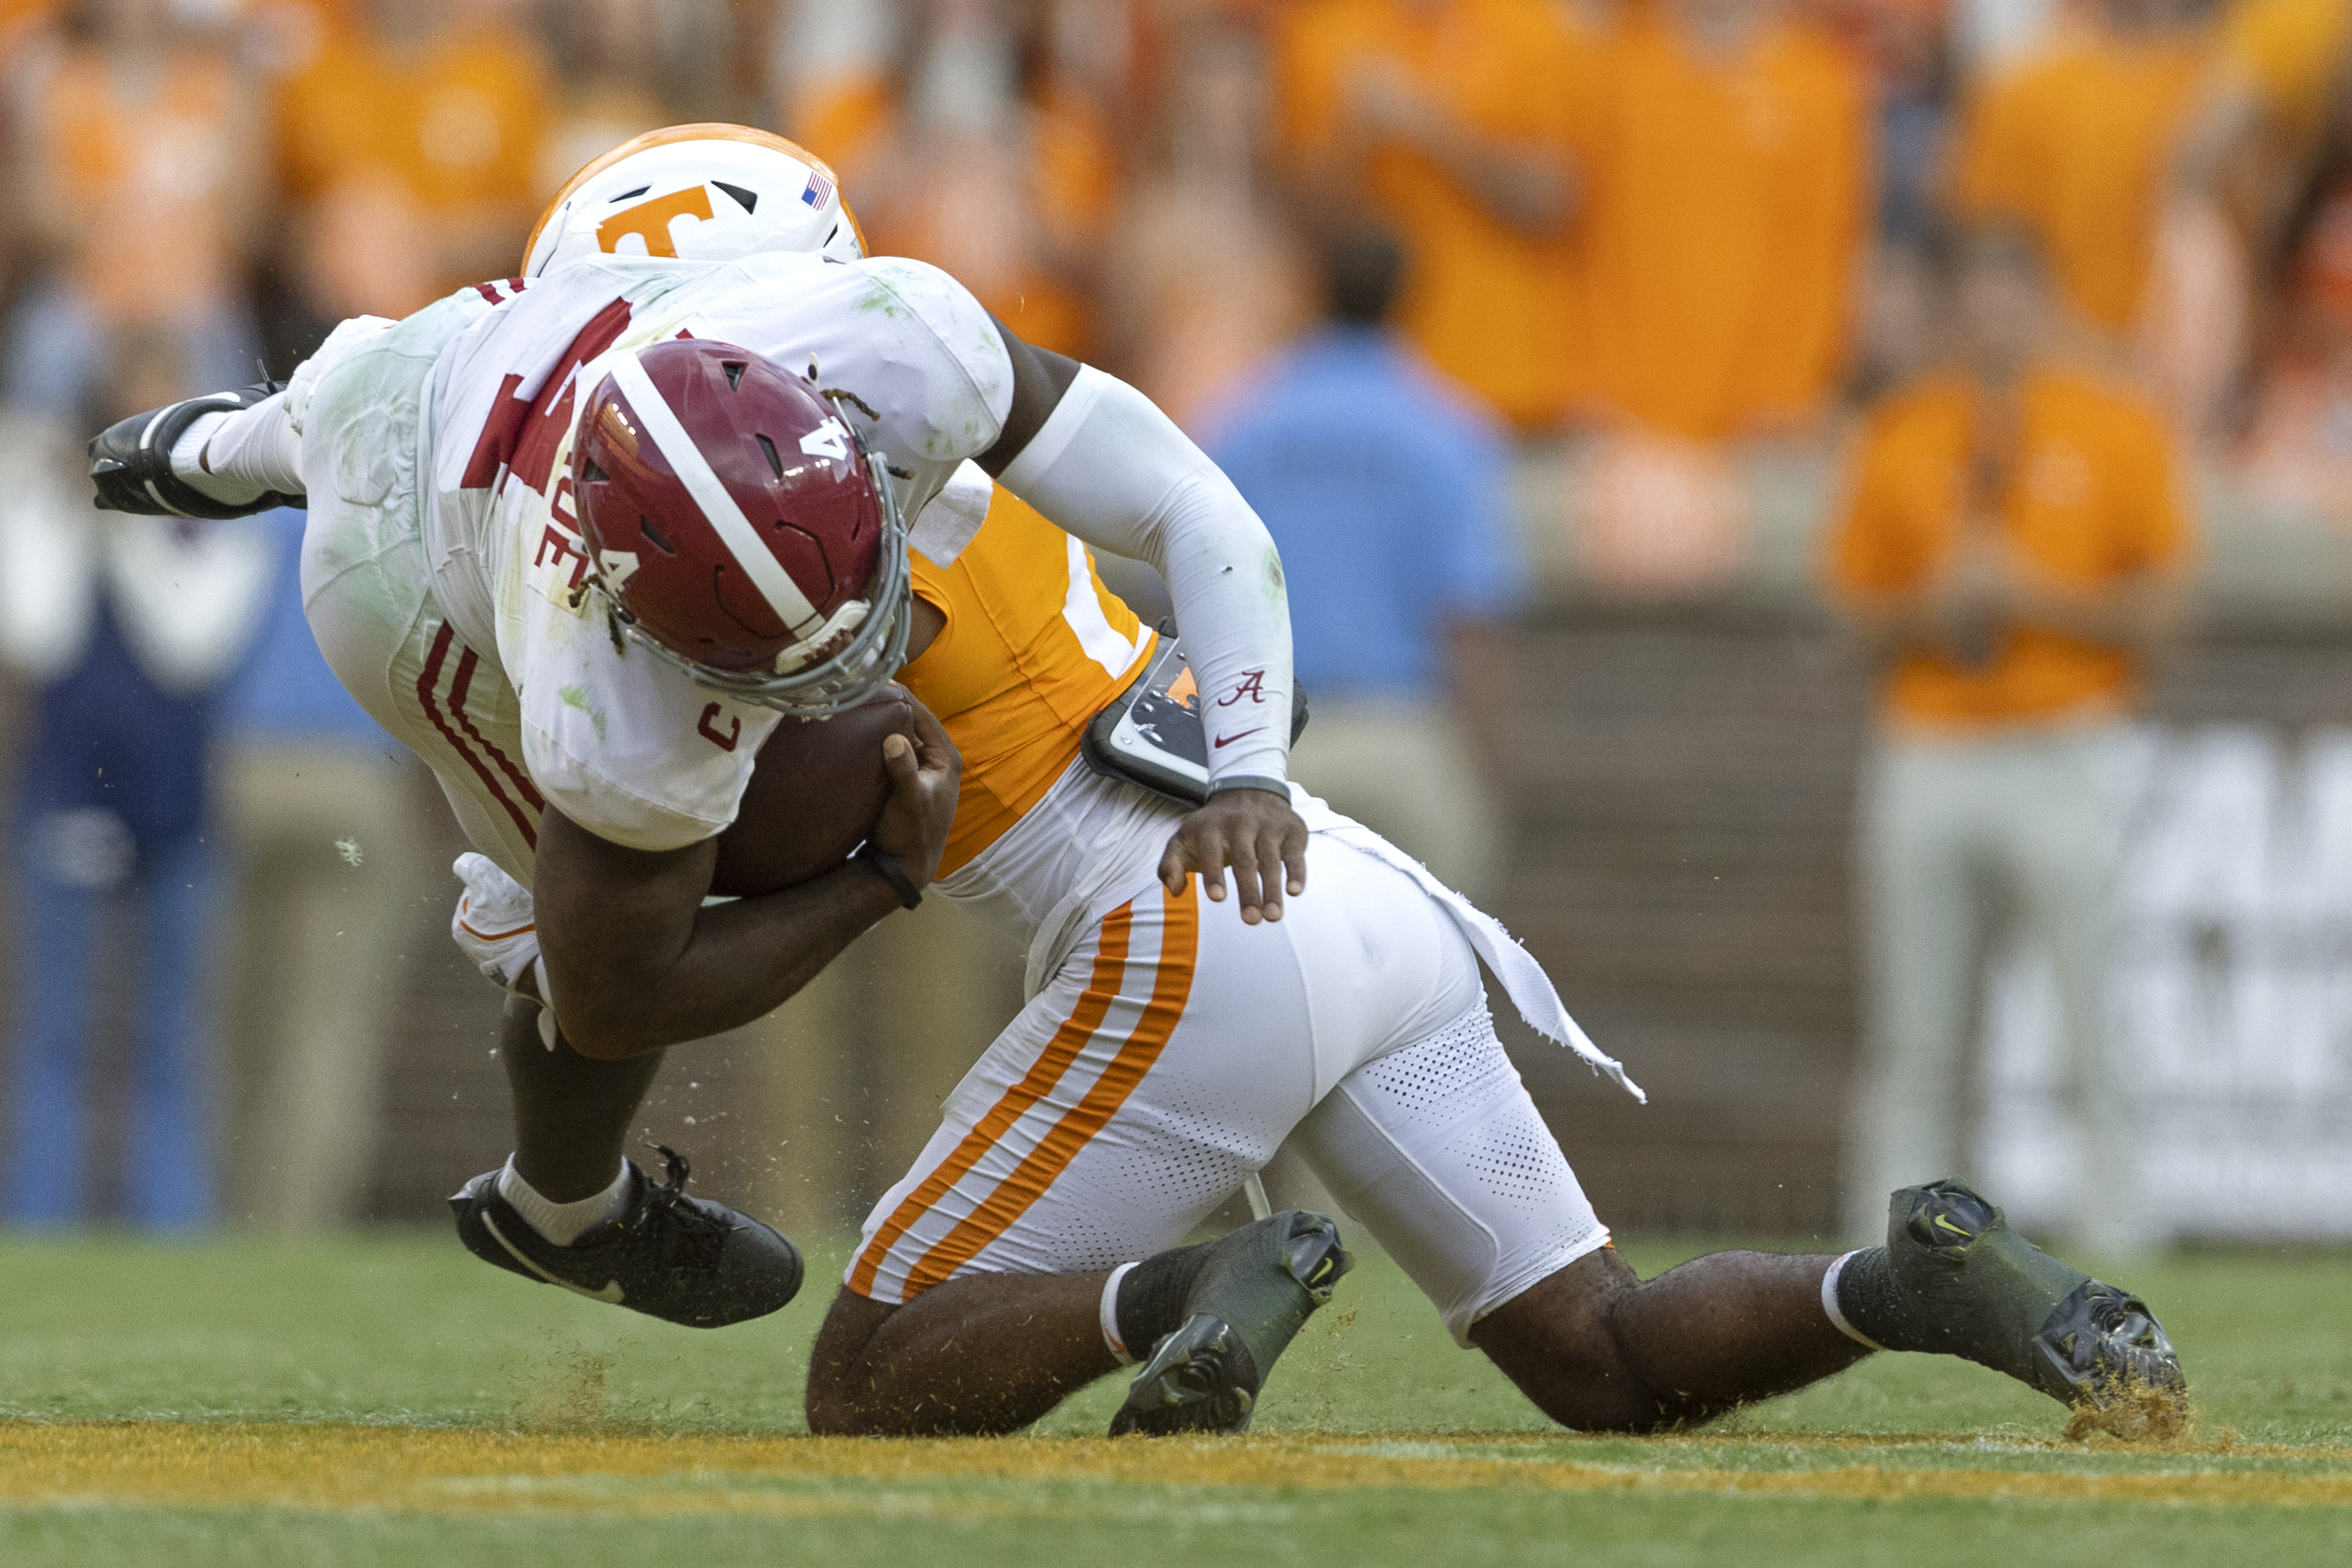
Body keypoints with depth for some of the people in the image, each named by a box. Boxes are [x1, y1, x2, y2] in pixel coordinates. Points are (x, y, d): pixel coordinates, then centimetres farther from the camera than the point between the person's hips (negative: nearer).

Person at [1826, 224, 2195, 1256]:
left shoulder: (2118, 432, 3)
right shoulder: (1900, 436, 11)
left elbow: (2155, 616, 0)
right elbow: (1865, 620, 14)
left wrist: (2030, 594, -12)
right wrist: (1931, 609, -7)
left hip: (2065, 757, -3)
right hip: (1927, 755, 3)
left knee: (2097, 1034, -10)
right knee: (1910, 1048, 4)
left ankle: (2116, 1239, -9)